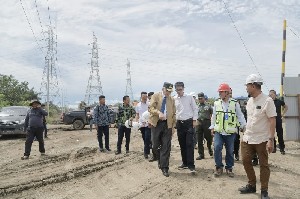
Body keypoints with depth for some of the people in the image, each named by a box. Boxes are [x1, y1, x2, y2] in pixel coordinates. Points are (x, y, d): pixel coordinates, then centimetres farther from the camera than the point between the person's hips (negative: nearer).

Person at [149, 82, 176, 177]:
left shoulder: (172, 100, 14)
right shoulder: (155, 96, 4)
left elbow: (173, 114, 15)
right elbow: (151, 108, -7)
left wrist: (173, 126, 7)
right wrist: (159, 112, -25)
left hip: (167, 124, 2)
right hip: (156, 123, -2)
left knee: (166, 147, -2)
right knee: (155, 145, 2)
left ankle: (164, 168, 5)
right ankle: (160, 160, 30)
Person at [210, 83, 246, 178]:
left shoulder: (235, 103, -1)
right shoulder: (216, 103, 6)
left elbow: (240, 116, 3)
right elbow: (214, 116, 13)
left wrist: (244, 126, -5)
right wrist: (212, 127, 11)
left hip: (230, 132, -1)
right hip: (218, 131, 1)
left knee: (230, 151, 7)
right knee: (217, 148, -12)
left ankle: (229, 168, 24)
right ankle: (219, 167, 6)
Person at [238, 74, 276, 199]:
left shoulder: (267, 101, -13)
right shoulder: (250, 101, 7)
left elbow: (272, 121, -14)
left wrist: (271, 140, -19)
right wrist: (245, 134, 13)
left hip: (262, 140, -7)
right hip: (248, 139, 7)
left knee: (263, 165, 5)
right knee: (246, 161, 9)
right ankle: (251, 185, 26)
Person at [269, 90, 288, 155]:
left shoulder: (279, 101, 1)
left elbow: (286, 107, 17)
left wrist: (282, 114, 7)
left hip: (278, 120, -1)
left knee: (280, 135, 0)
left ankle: (282, 148, 8)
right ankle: (273, 148, 17)